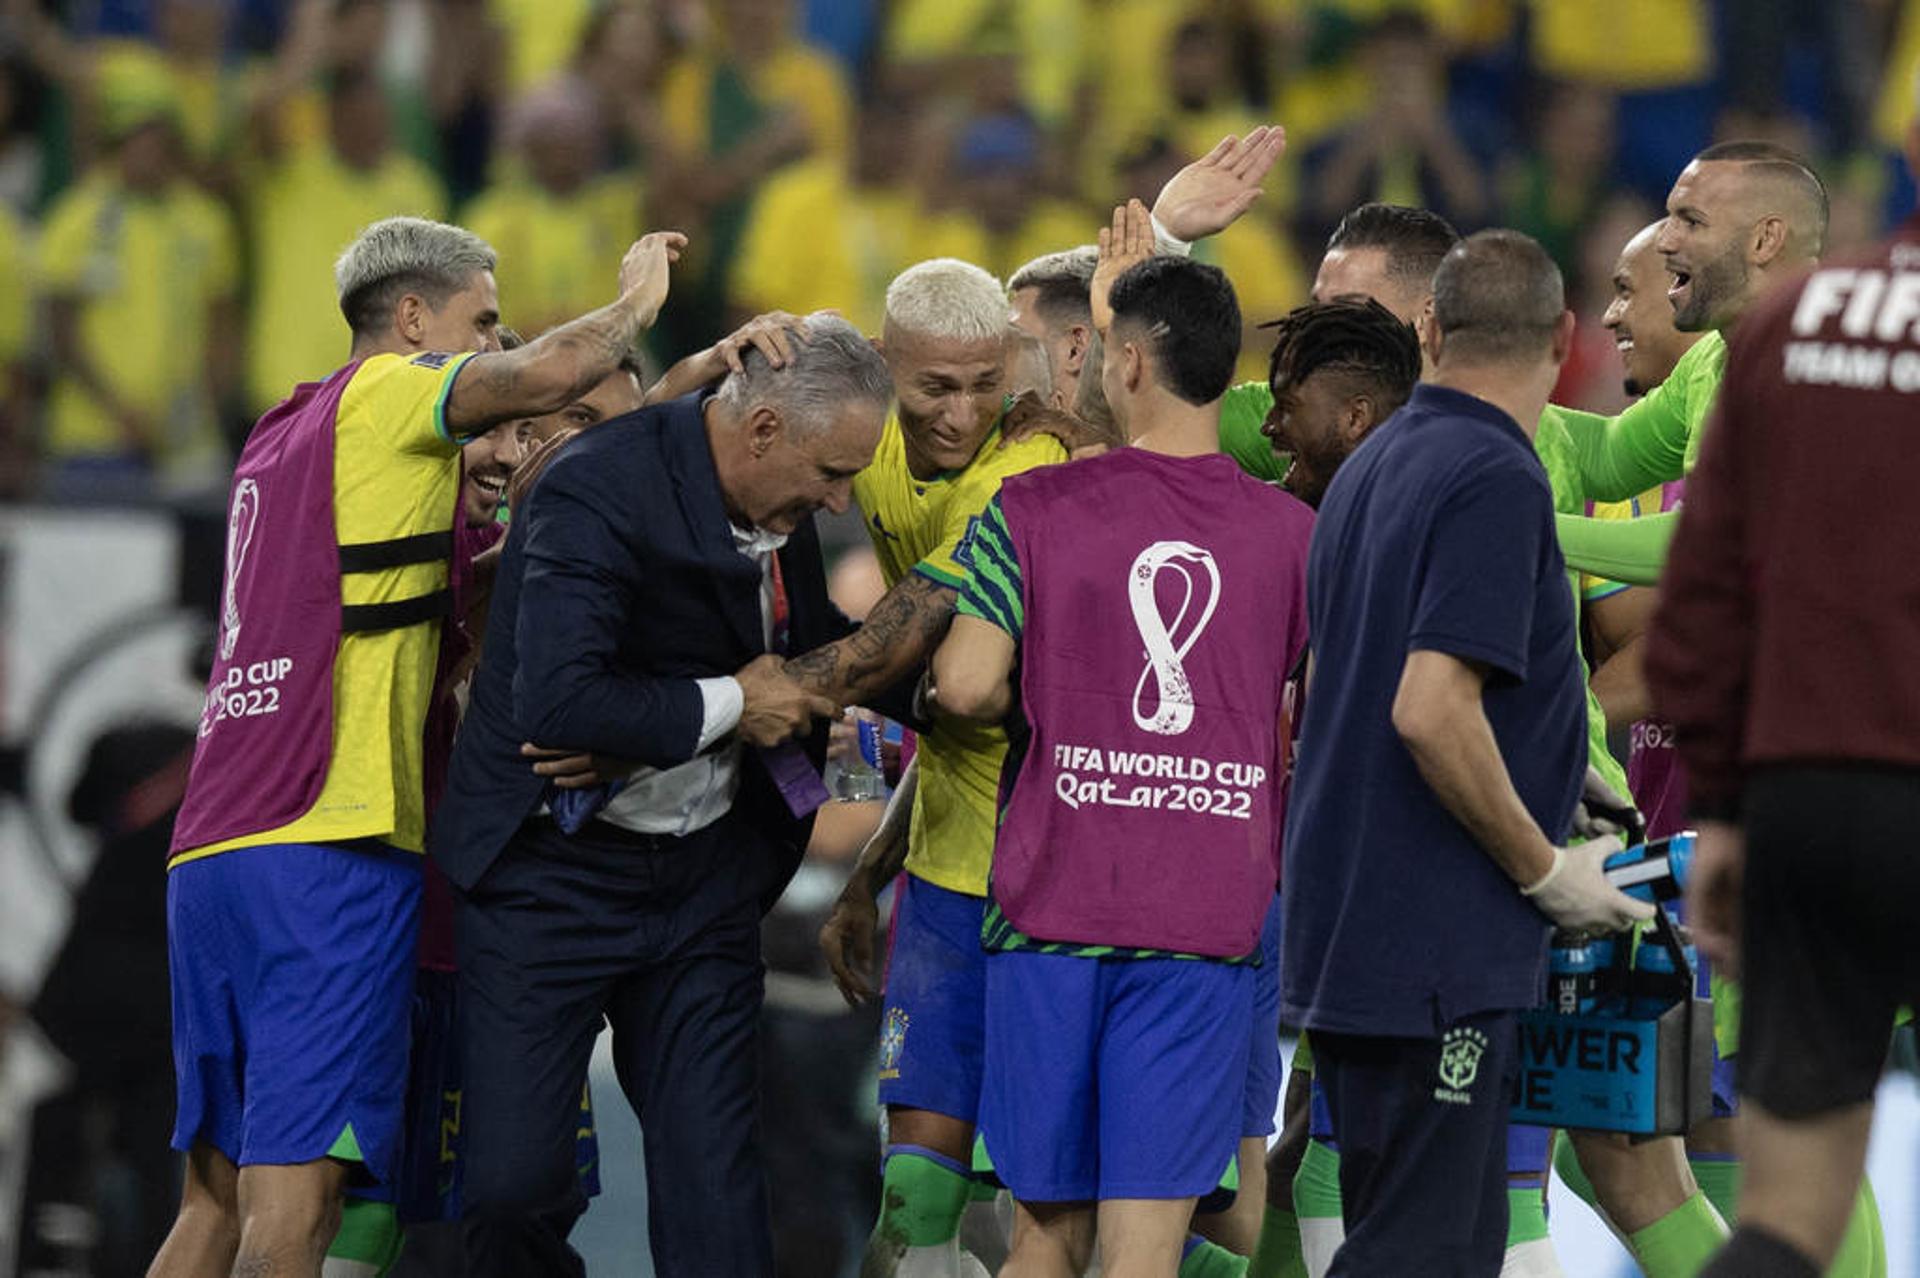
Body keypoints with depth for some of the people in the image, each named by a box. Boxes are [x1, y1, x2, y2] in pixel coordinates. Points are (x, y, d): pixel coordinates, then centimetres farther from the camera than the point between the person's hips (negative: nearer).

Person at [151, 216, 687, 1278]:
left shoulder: (282, 435, 25)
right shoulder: (384, 393, 0)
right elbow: (550, 375, -17)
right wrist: (636, 300, 5)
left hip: (209, 852, 8)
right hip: (332, 847, -8)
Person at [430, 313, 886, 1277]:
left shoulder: (779, 510, 2)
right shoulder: (595, 493, -23)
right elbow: (556, 703, -35)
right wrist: (731, 706, -24)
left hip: (703, 873, 6)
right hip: (554, 869, -6)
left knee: (712, 1179, 2)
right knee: (513, 1181, -6)